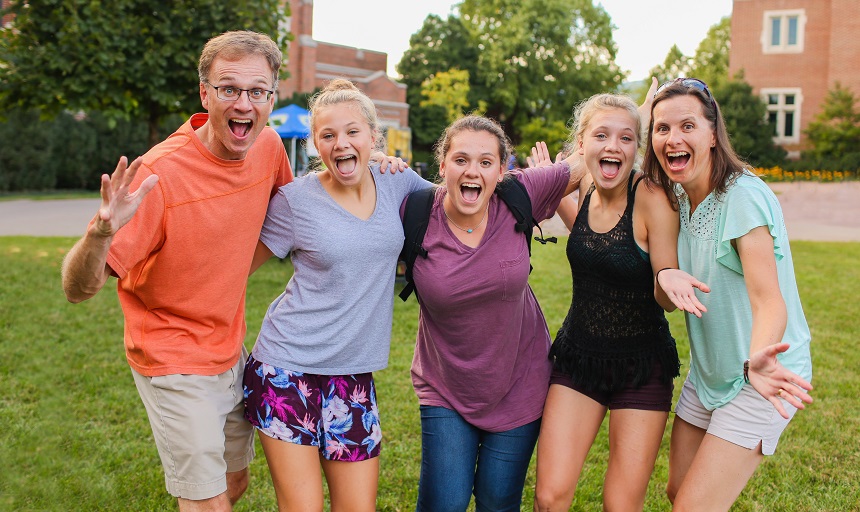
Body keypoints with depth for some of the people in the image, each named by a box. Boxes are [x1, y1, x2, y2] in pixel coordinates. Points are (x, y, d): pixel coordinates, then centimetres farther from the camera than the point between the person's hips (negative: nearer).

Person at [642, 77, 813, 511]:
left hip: (760, 380, -7)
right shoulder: (675, 198, 1)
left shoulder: (744, 196, -22)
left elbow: (769, 300, -32)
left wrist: (757, 360, -50)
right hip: (707, 374, 7)